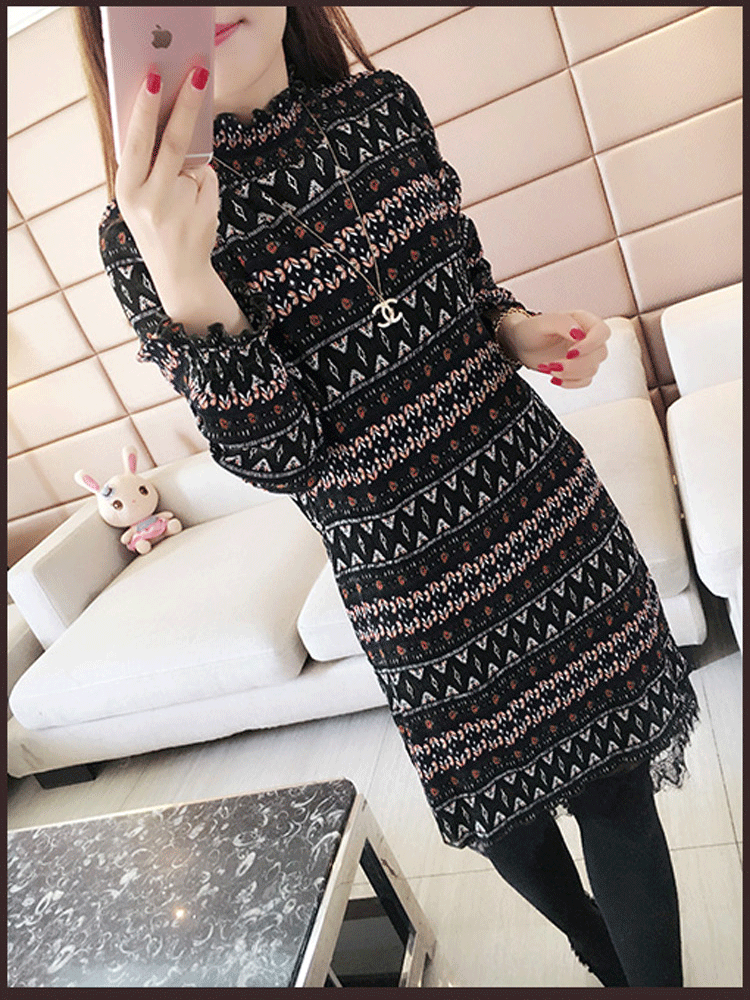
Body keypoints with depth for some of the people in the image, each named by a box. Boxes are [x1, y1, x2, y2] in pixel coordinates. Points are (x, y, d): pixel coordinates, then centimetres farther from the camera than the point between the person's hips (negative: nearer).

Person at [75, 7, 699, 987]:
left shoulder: (385, 104, 3)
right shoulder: (145, 234, -10)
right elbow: (279, 458, -15)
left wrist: (518, 328, -5)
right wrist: (186, 288, -29)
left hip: (545, 501, 4)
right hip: (415, 581, -3)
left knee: (616, 784, 12)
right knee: (503, 803, 19)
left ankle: (657, 979, 44)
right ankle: (605, 962, 55)